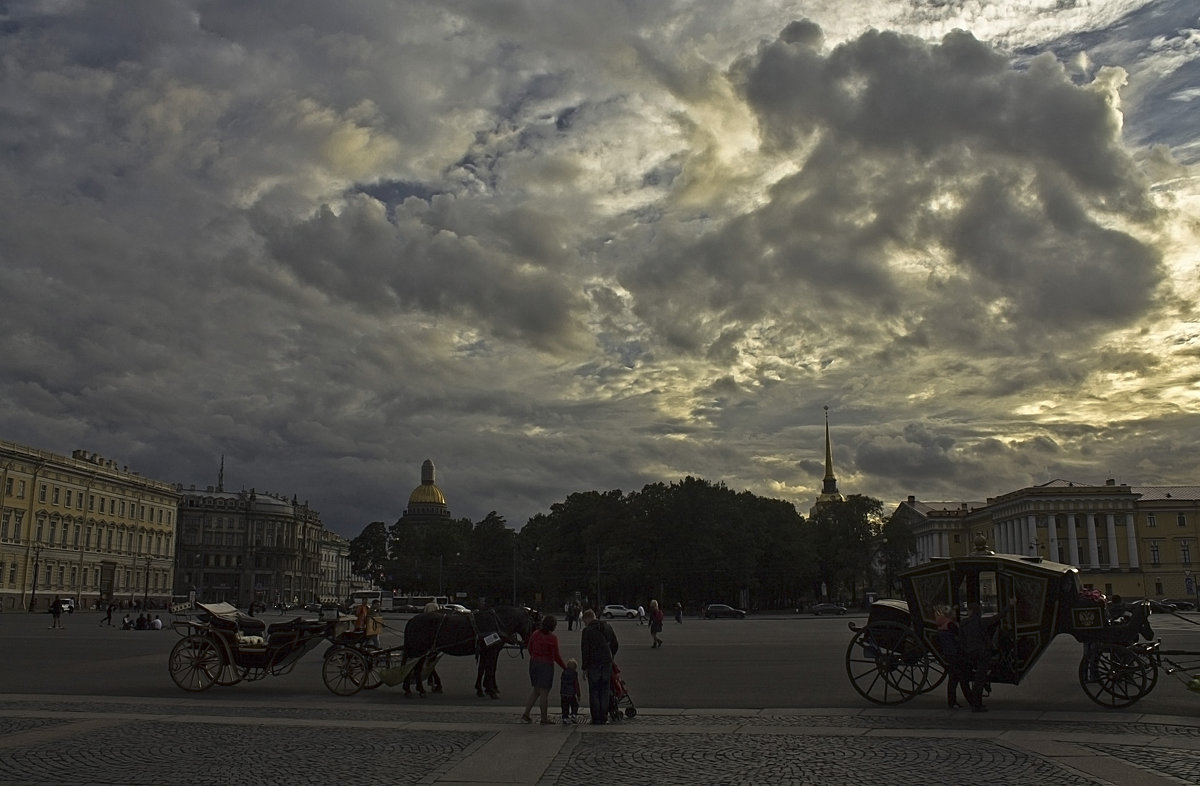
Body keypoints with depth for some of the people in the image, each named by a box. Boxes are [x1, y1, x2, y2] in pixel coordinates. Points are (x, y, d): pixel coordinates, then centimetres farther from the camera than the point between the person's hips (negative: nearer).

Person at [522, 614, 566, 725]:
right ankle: (544, 718, 11)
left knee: (536, 690, 19)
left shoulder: (535, 634, 2)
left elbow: (530, 649, 10)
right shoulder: (552, 637, -15)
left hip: (534, 663, 6)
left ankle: (526, 714, 14)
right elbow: (556, 656, -13)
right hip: (546, 665, -6)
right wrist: (565, 667, -1)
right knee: (544, 692, 3)